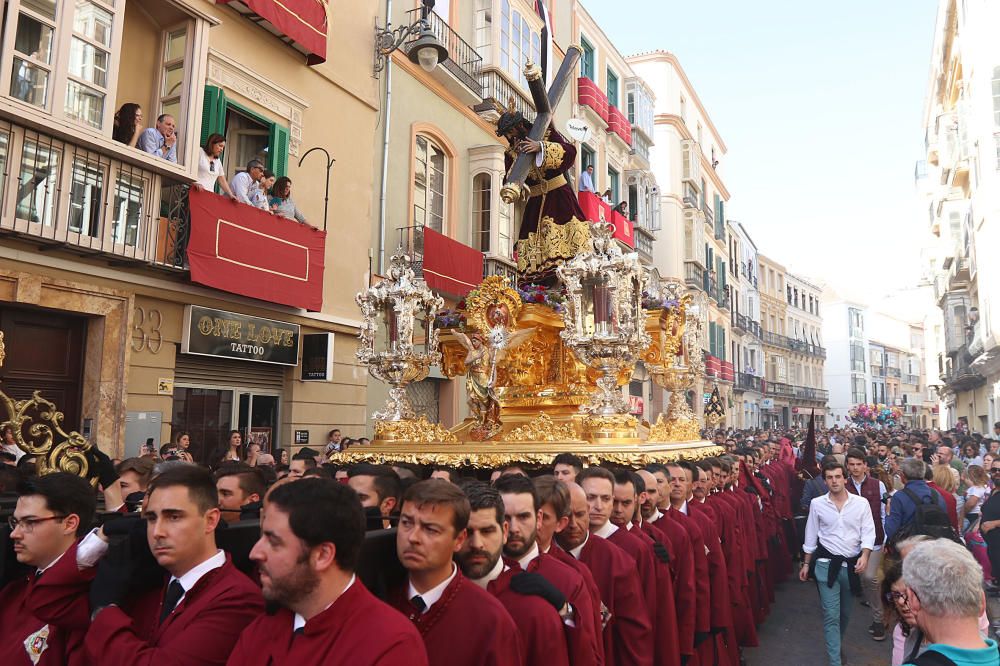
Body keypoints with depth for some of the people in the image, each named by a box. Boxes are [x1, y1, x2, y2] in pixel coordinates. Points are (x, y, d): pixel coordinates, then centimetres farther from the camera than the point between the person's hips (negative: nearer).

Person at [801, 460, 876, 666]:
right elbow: (811, 536, 4)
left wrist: (864, 556, -20)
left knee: (846, 612, 18)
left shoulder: (861, 503, -4)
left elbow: (868, 533, -4)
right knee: (831, 615, -4)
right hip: (826, 564, -1)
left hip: (852, 564, 2)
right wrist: (806, 564, 6)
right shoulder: (817, 504, -4)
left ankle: (837, 644, 43)